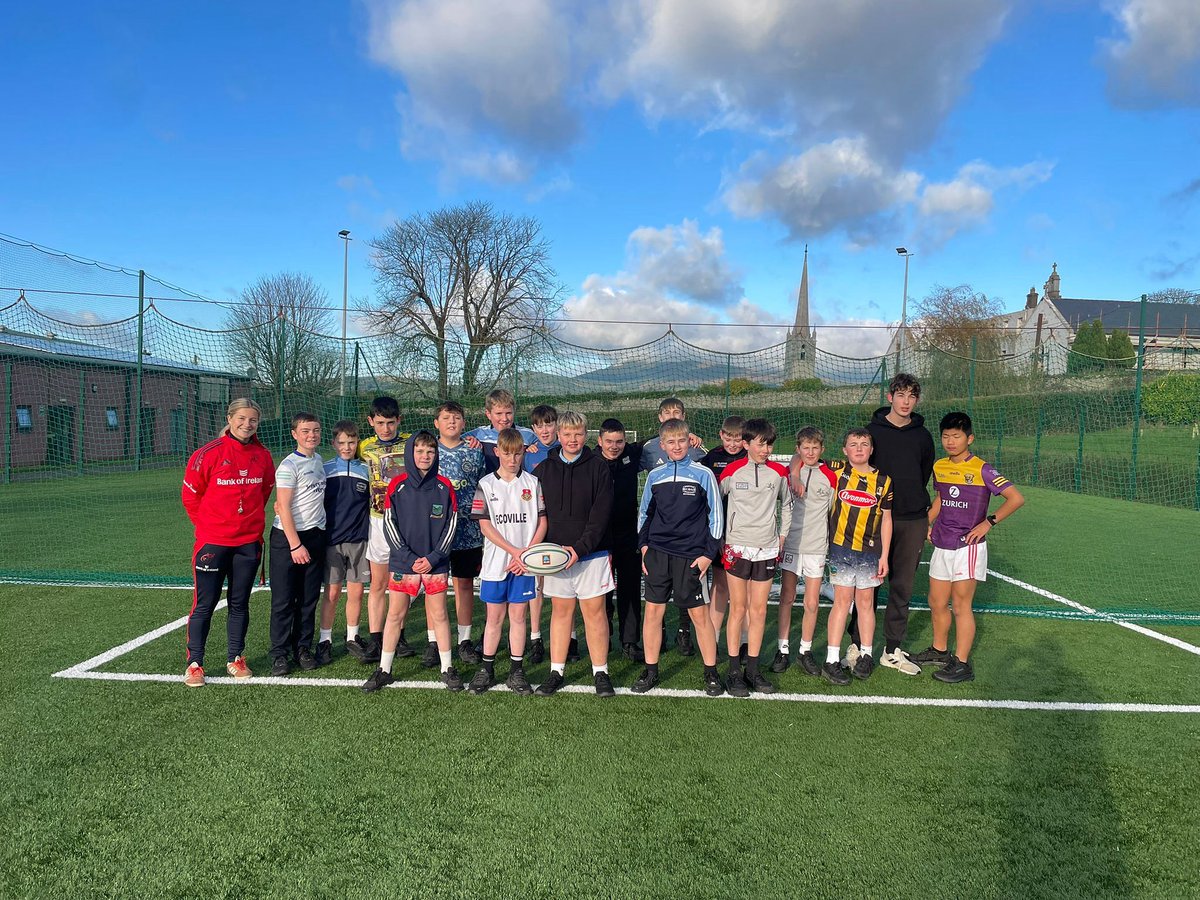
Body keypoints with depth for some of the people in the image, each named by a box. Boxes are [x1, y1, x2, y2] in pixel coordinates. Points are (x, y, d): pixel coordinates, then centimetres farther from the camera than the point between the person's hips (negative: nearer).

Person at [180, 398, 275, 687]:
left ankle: (236, 658, 25)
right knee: (204, 604, 2)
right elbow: (190, 494, 0)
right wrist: (207, 525, 4)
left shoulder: (262, 456, 2)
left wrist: (252, 519, 12)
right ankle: (194, 663, 14)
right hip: (212, 541, -3)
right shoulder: (209, 453, -9)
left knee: (240, 604, 13)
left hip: (249, 542, 4)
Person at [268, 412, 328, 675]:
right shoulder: (289, 465, -11)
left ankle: (302, 648, 21)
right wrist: (295, 545, -18)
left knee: (309, 599, 10)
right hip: (288, 538, -6)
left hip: (315, 535, 6)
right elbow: (283, 508, -15)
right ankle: (279, 653, 10)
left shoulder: (319, 460, 11)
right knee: (283, 600, 1)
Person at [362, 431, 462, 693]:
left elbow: (451, 524, 1)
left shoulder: (444, 486, 0)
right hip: (403, 561, 0)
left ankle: (447, 669, 18)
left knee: (439, 614, 7)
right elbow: (389, 522, -3)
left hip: (435, 562, 0)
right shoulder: (398, 484, -2)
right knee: (395, 614, 6)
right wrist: (409, 558, -10)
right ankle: (384, 670, 17)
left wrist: (433, 558, -9)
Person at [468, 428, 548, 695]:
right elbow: (485, 525, -5)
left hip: (525, 563, 1)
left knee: (518, 615, 7)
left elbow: (542, 522, 4)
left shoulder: (532, 483, 4)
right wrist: (515, 551, -12)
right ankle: (486, 670, 19)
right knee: (494, 616, 7)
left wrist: (528, 553, -9)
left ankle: (516, 672, 15)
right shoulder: (486, 484, 0)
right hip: (496, 561, -1)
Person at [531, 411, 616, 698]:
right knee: (561, 611, 10)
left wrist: (580, 548, -15)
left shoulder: (598, 468, -2)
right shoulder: (544, 469, 7)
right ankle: (556, 672, 19)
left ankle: (600, 673, 12)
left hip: (591, 554, -2)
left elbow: (601, 515, -7)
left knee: (594, 611, 1)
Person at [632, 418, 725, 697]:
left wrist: (708, 553, -4)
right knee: (652, 611, 4)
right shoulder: (655, 475, 8)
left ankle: (711, 672, 16)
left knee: (699, 614, 1)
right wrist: (643, 545, 6)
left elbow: (716, 516, 1)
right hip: (657, 553, 3)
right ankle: (650, 671, 17)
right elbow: (644, 513, 17)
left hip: (691, 556, -3)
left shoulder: (703, 474, -1)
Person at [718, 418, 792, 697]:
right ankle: (734, 672, 9)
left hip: (767, 550, 3)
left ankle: (753, 670, 16)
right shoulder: (732, 471, -6)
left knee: (759, 611, 6)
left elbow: (786, 506, 17)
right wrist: (721, 538, 3)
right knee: (738, 609, 1)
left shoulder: (779, 472, 3)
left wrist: (781, 537, 13)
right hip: (738, 547, -2)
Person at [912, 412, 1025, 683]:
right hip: (941, 545, 6)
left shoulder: (981, 469, -11)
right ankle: (939, 650, 33)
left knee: (961, 605, -2)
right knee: (936, 603, 14)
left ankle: (962, 664, 8)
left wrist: (989, 522, -15)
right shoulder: (939, 467, 7)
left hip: (968, 546, -6)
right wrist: (927, 523, 14)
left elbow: (1016, 499, -12)